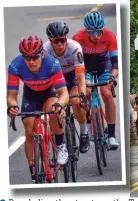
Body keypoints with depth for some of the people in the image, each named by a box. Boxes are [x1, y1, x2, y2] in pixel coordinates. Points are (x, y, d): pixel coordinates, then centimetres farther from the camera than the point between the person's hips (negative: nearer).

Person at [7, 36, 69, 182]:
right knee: (30, 132, -7)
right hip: (30, 94, 2)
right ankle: (34, 176, 4)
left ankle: (60, 146, -5)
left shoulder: (52, 64, -37)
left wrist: (59, 104, -61)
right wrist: (12, 106, -52)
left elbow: (64, 92, -39)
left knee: (54, 113, -34)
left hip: (50, 91, -2)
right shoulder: (15, 66, -33)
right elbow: (12, 94, -29)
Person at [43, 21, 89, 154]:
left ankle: (84, 134, -2)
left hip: (72, 74, -2)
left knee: (76, 102, -25)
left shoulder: (74, 47, -34)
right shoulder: (45, 50, -30)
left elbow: (80, 77, -35)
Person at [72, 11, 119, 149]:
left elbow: (115, 60, -30)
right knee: (85, 92, -23)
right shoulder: (78, 37, -32)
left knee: (107, 94, -18)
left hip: (103, 62, 0)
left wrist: (113, 77, -46)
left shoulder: (109, 36, -30)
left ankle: (112, 134, -12)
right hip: (84, 63, 0)